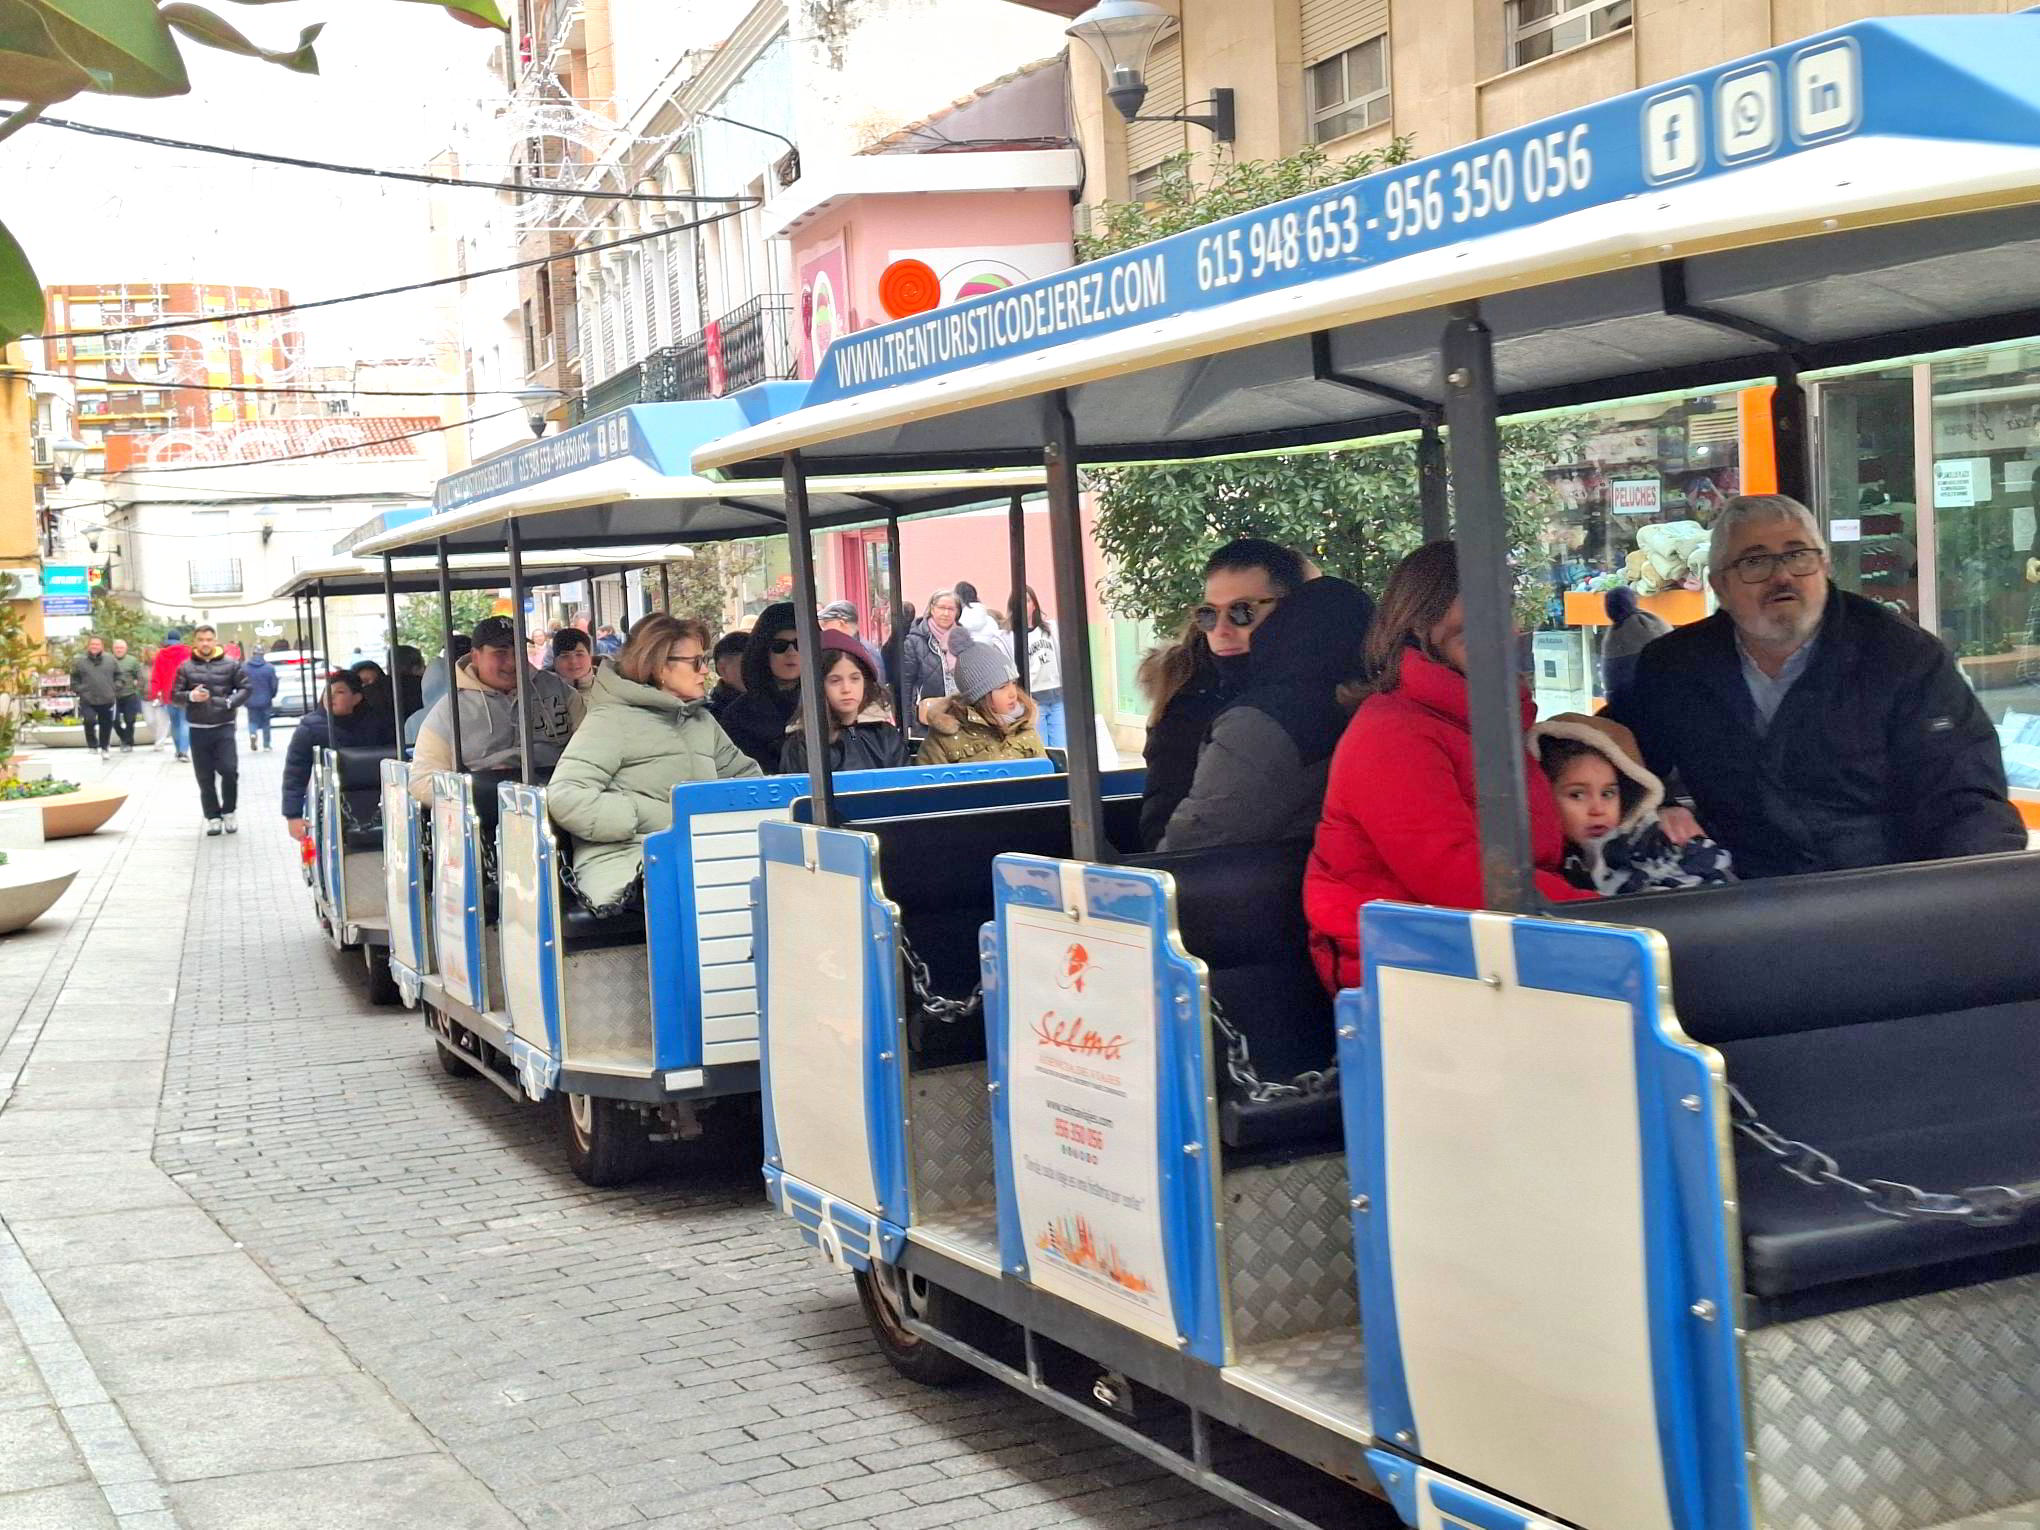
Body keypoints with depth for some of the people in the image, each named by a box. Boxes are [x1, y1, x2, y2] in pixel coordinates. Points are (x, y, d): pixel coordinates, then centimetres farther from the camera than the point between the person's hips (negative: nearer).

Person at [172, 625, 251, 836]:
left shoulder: (231, 665, 2)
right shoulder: (185, 668, 4)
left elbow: (245, 688, 4)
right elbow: (174, 694, 4)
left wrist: (230, 701, -14)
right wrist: (190, 696, -16)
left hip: (224, 727, -1)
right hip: (198, 729, 1)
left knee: (229, 770, -11)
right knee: (205, 777, 4)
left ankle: (228, 813, 8)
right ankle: (212, 817, 13)